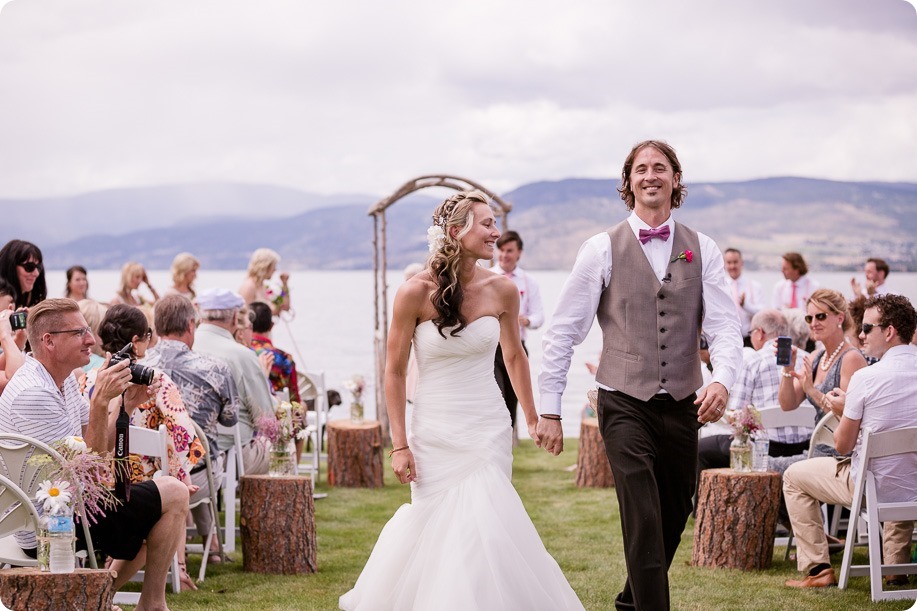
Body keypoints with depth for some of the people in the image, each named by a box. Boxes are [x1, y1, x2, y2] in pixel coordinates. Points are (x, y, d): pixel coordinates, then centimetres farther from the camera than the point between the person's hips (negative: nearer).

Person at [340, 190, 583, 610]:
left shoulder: (502, 291, -3)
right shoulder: (416, 292, -12)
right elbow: (394, 371, -5)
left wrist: (532, 419, 20)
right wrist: (399, 445, -8)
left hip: (488, 430, 2)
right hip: (435, 433, -2)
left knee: (483, 525, -5)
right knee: (437, 528, 3)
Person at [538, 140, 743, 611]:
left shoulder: (702, 250, 5)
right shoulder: (603, 250, -2)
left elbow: (723, 325, -3)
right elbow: (562, 333, 0)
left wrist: (722, 379, -23)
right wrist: (550, 411, -2)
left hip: (683, 405, 4)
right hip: (625, 406, -4)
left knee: (674, 517, 15)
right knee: (643, 520, -13)